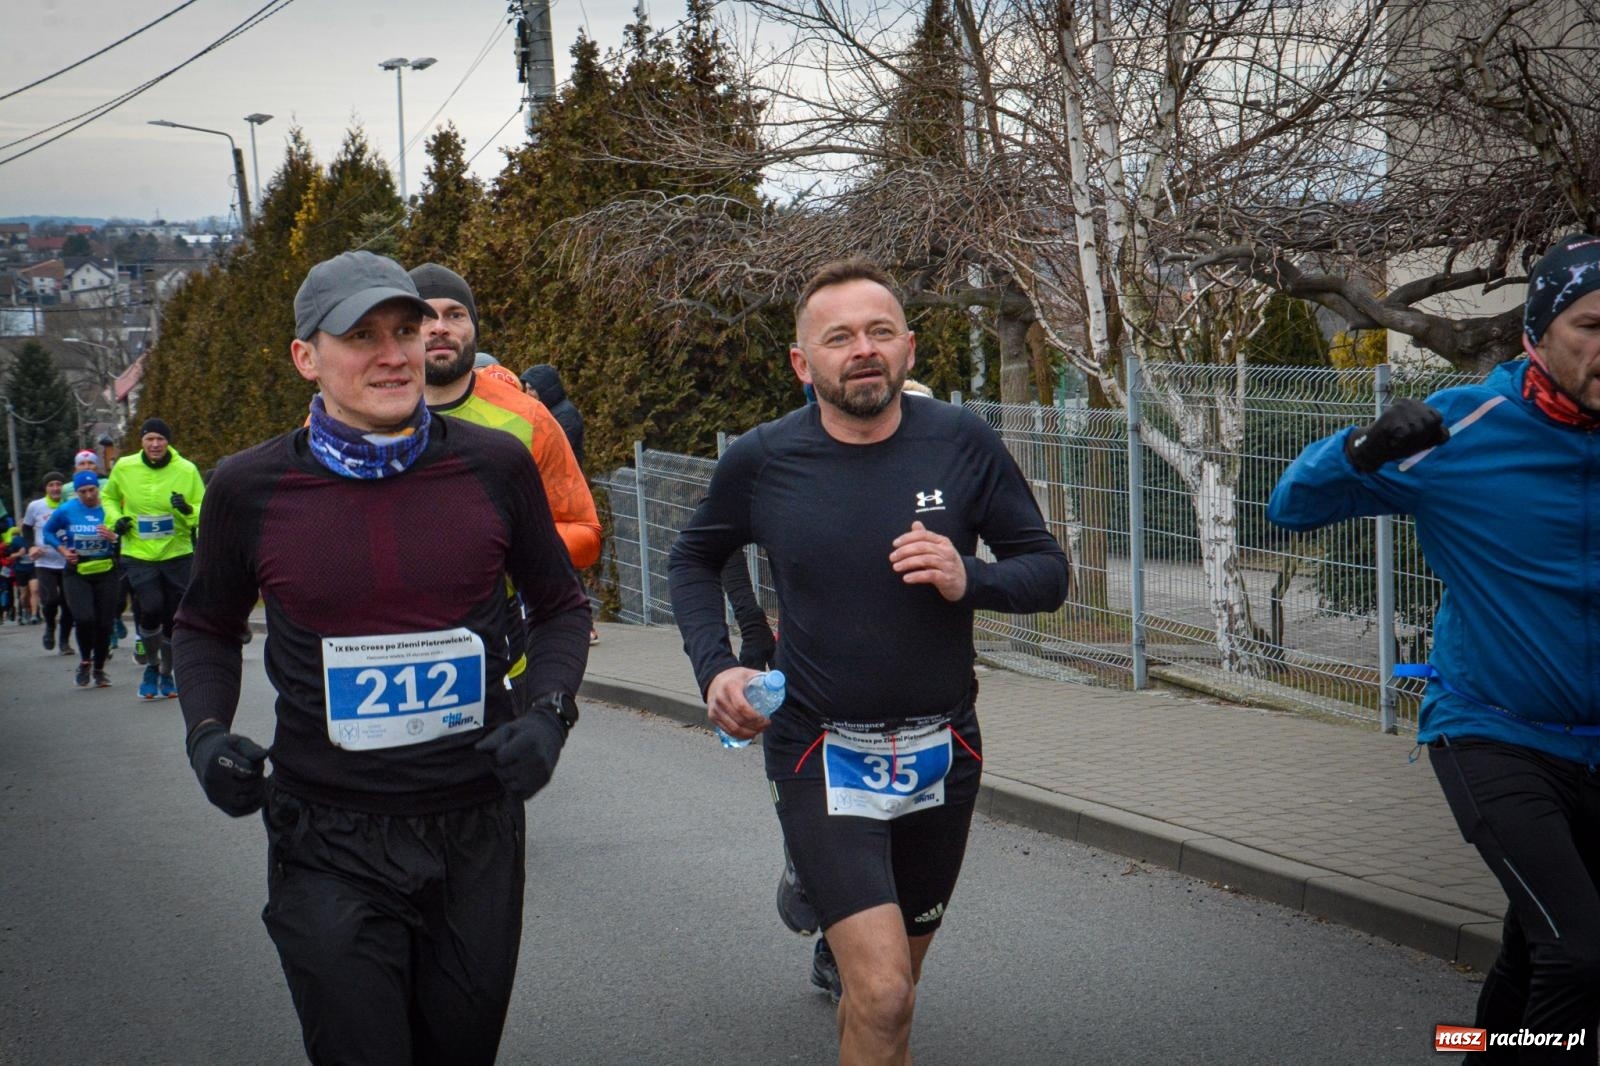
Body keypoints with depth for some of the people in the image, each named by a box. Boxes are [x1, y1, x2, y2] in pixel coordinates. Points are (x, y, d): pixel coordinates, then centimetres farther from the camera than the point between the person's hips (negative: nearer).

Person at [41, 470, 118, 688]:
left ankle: (99, 668, 23)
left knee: (104, 623, 3)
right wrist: (63, 550, -2)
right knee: (84, 618, -18)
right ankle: (85, 661, 8)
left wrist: (114, 538, -23)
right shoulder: (66, 510, -4)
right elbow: (48, 531, 12)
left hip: (105, 572, 1)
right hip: (76, 573, -1)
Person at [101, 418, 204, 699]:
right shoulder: (124, 468, -2)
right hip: (138, 555, 0)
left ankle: (167, 674, 29)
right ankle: (151, 665, 7)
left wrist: (188, 510, -22)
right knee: (151, 608, -19)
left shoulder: (186, 470, -6)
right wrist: (116, 519, -1)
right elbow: (108, 497, 17)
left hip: (177, 554, 1)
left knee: (174, 619, 6)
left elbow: (205, 512, -1)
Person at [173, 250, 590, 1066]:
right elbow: (206, 628, 13)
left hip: (477, 831, 2)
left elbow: (560, 606, 11)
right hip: (328, 840, -2)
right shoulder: (252, 488, -5)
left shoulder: (494, 465, -3)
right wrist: (206, 733, -5)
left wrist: (549, 710, -6)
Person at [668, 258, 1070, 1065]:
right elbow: (693, 558, 11)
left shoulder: (963, 444, -7)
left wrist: (970, 579, -21)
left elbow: (1048, 570, 0)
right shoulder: (761, 461, -8)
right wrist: (714, 666, -4)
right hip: (821, 755, -2)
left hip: (941, 753, 3)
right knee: (882, 997, -18)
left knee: (889, 984, 20)